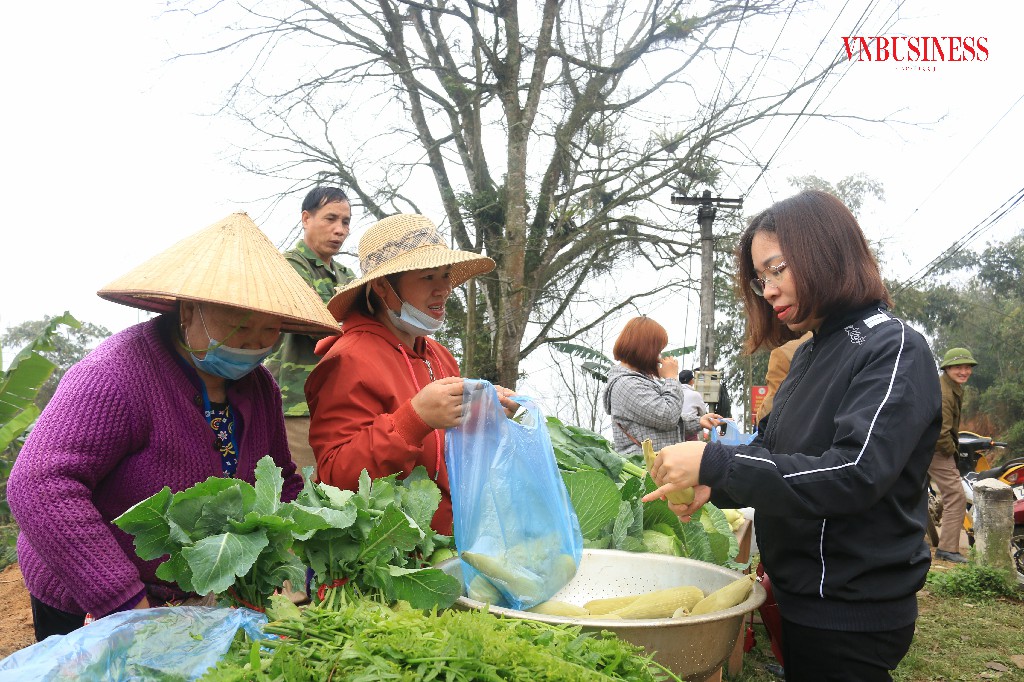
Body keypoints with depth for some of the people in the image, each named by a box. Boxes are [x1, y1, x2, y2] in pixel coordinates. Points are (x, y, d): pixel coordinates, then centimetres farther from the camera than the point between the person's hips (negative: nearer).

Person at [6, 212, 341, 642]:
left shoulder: (259, 386, -4)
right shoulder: (118, 373, -27)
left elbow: (281, 484, 5)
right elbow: (39, 486, -33)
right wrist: (127, 603, -35)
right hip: (84, 611, -6)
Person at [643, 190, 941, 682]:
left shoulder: (894, 350, -15)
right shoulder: (810, 353, 9)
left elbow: (853, 475, -28)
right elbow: (774, 452, 12)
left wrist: (714, 462, -28)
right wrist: (711, 485, -8)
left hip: (850, 619, -7)